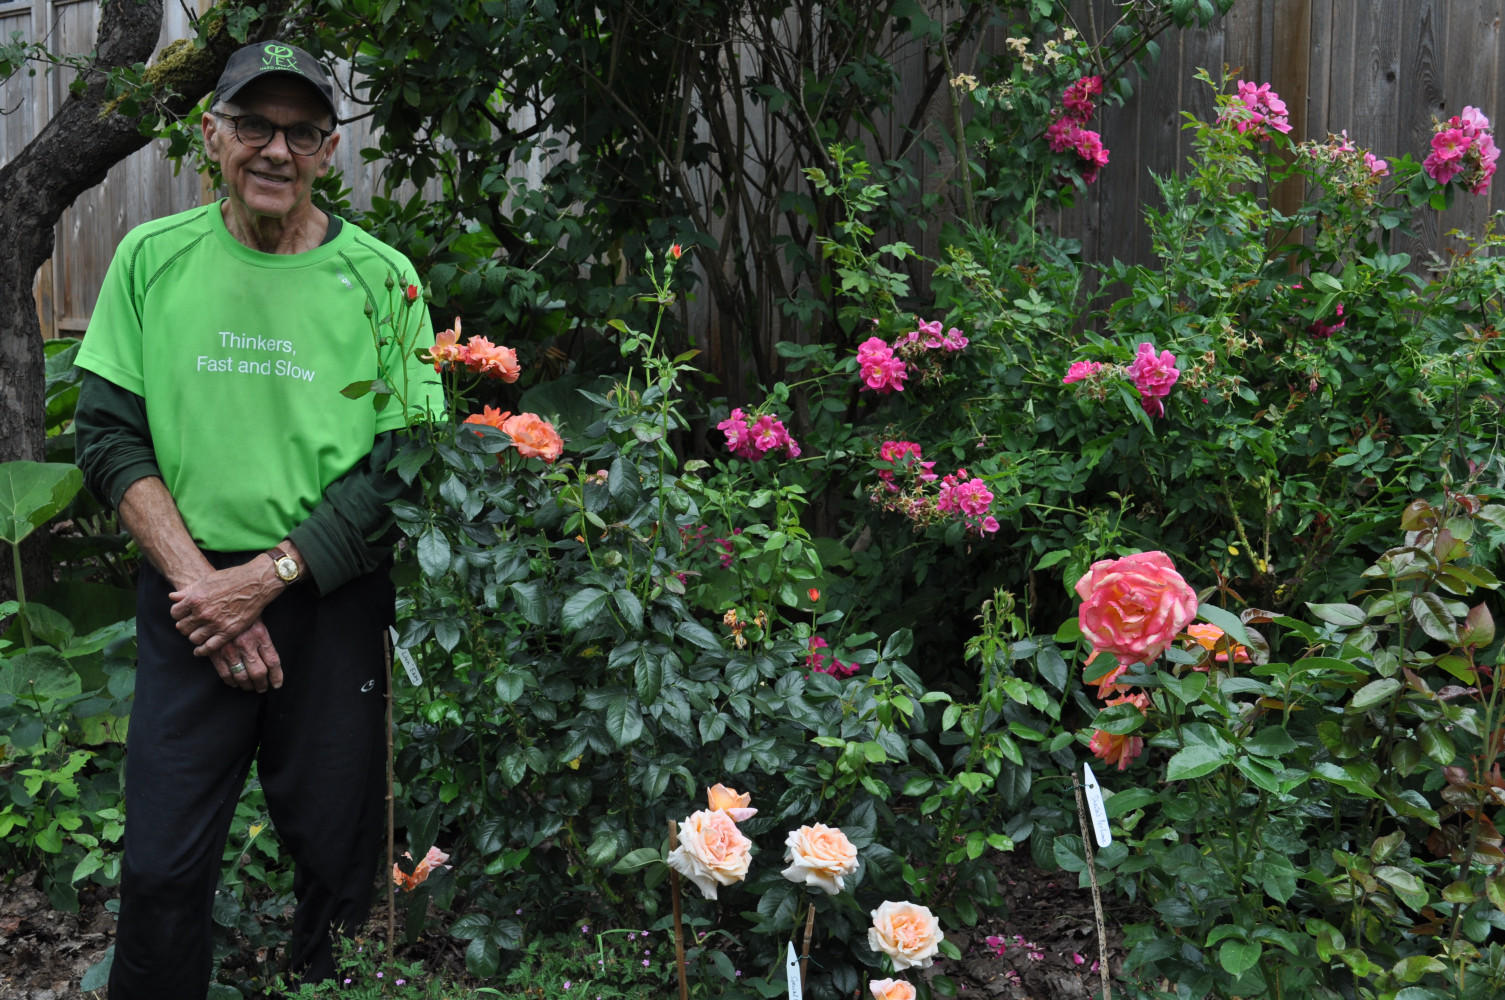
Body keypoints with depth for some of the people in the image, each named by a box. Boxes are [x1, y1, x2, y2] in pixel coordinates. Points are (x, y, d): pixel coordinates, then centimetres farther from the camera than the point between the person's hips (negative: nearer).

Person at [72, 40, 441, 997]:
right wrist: (194, 576, -10)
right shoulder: (152, 257, 4)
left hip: (334, 604, -1)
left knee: (340, 863, 8)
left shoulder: (381, 278, -2)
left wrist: (265, 576, -12)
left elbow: (405, 465, -5)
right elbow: (108, 434, 2)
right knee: (161, 870, 4)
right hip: (189, 597, 1)